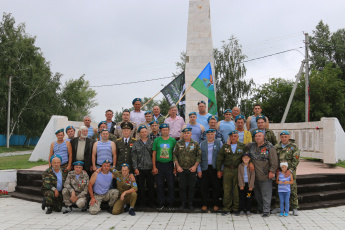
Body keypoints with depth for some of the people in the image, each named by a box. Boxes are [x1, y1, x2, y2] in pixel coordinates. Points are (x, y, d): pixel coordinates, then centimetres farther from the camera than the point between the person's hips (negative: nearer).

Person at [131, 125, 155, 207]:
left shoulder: (152, 143, 6)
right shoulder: (136, 144, 6)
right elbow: (134, 157, 3)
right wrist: (135, 168, -4)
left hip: (150, 169, 0)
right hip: (140, 169, 0)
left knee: (151, 186, 3)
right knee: (141, 187, 4)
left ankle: (150, 202, 16)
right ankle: (142, 202, 17)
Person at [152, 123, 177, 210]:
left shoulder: (173, 140, 3)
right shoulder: (157, 140, 4)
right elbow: (154, 154, 5)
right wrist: (154, 167, -1)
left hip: (169, 164, 0)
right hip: (159, 164, 1)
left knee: (171, 184, 0)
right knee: (159, 185, 4)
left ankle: (170, 203, 13)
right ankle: (161, 203, 16)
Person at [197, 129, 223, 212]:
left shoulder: (219, 143, 3)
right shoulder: (202, 144, 8)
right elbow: (199, 157, 7)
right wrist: (199, 169, 2)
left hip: (215, 168, -1)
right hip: (205, 168, 1)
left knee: (216, 187, 4)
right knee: (204, 187, 2)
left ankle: (216, 204, 17)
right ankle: (204, 204, 15)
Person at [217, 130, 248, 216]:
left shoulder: (242, 146, 7)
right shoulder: (225, 146, 8)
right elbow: (219, 159, 10)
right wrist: (219, 170, 6)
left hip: (238, 170, 0)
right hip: (227, 170, 0)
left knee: (237, 190, 3)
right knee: (227, 190, 1)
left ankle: (236, 208, 13)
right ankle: (227, 208, 10)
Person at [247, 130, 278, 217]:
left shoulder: (269, 147, -6)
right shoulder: (251, 146, 8)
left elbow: (274, 161, -7)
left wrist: (272, 171, -13)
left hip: (265, 176, -5)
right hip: (255, 175, 5)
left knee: (266, 194, -2)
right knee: (257, 194, 15)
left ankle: (266, 211, 4)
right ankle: (260, 208, 30)